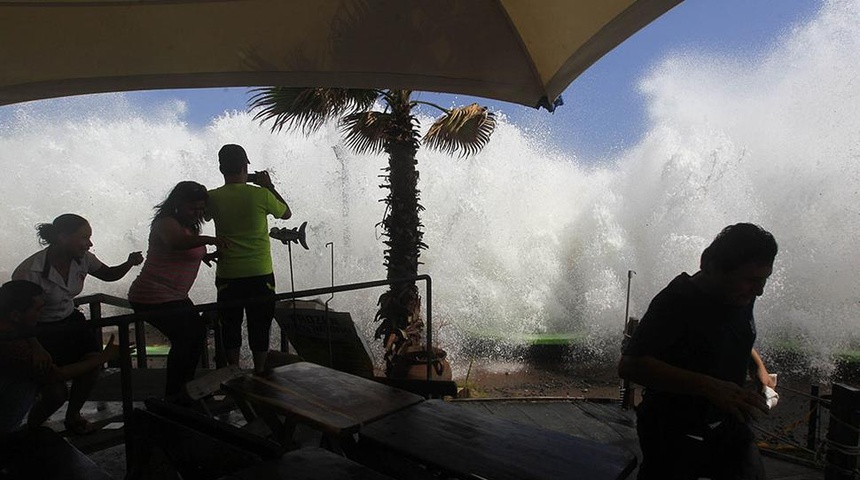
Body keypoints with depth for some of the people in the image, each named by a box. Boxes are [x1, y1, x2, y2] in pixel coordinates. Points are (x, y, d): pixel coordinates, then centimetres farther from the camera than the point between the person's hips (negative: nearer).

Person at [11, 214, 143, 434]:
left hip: (70, 321, 6)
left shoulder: (82, 259, -8)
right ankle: (32, 426, 22)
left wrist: (130, 263, -12)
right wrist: (37, 350, -35)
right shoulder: (30, 271, -26)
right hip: (39, 332, -6)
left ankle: (73, 416, 7)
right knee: (56, 393, -14)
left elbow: (108, 274, 9)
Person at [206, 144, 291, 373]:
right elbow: (286, 213, 9)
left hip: (227, 276, 2)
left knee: (230, 328, 14)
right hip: (260, 275, -1)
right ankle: (259, 373, 20)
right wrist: (269, 186, 14)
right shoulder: (261, 195, -10)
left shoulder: (213, 198, -4)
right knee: (260, 328, 11)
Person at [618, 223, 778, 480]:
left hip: (728, 424, 6)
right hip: (673, 433, -6)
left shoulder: (743, 296, -1)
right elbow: (630, 365, -32)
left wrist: (758, 366, 3)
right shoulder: (677, 301, -24)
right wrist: (710, 387, -37)